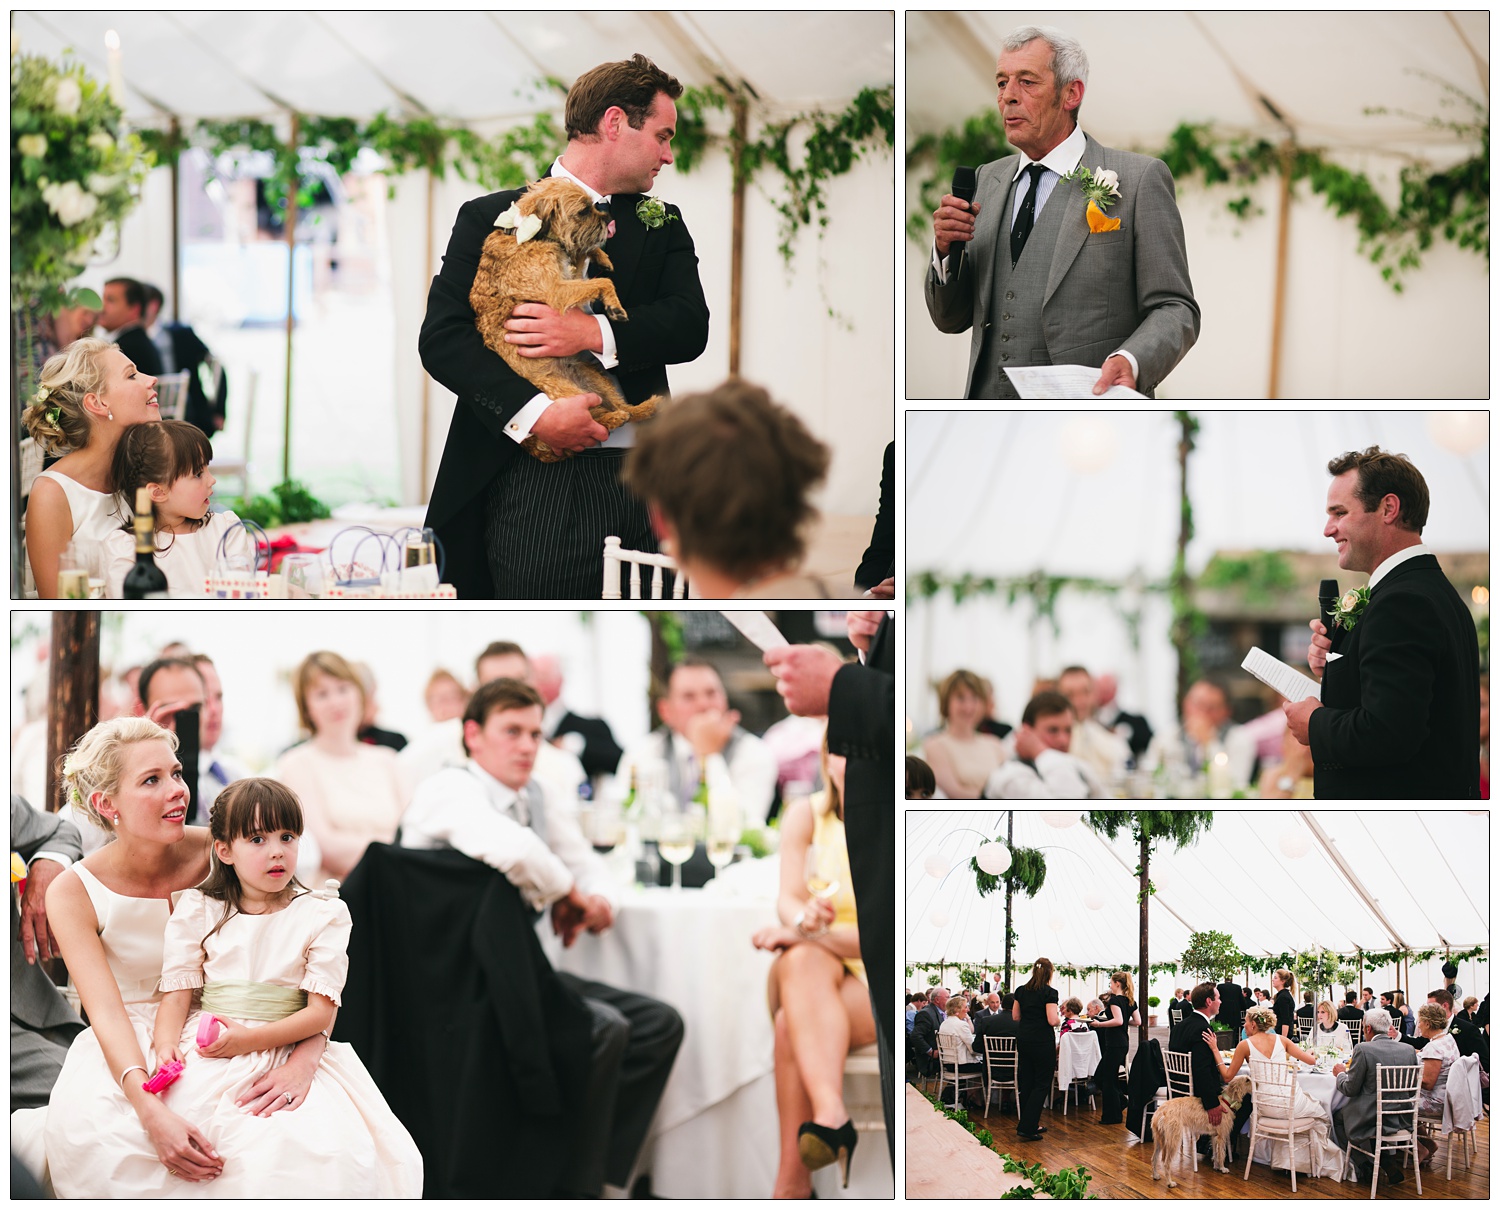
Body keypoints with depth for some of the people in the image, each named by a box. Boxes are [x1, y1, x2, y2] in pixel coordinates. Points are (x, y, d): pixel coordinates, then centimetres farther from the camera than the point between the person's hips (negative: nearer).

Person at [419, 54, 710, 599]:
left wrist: (595, 334, -16)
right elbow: (440, 337, -5)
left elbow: (690, 327, 1)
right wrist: (534, 413, -18)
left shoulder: (662, 227, 17)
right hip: (536, 488, -3)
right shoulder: (491, 218, 4)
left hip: (644, 483, 4)